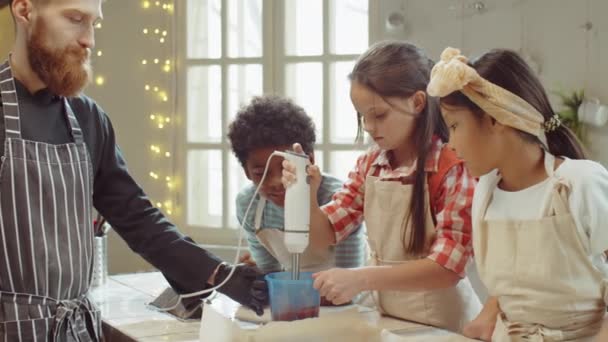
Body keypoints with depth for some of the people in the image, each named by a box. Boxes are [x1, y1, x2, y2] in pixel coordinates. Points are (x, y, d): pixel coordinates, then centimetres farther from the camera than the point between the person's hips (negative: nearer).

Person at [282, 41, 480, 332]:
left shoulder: (453, 168, -16)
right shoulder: (369, 165, 3)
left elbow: (447, 267, -20)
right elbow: (324, 233, 6)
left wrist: (361, 279, -30)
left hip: (442, 322, -4)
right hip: (387, 316, 4)